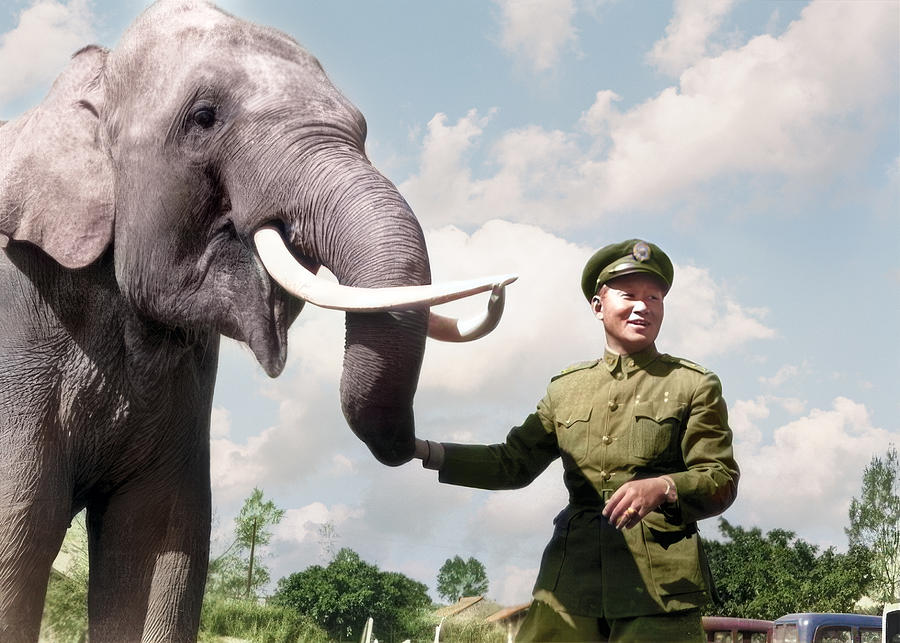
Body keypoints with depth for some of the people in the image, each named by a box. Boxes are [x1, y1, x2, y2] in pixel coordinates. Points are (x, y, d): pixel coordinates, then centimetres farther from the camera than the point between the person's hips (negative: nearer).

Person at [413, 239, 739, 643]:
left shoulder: (695, 386, 6)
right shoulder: (566, 388, 16)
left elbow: (721, 481, -1)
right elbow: (513, 463, 18)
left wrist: (662, 488, -22)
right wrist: (423, 450, 10)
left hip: (658, 584, -3)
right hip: (571, 580, 3)